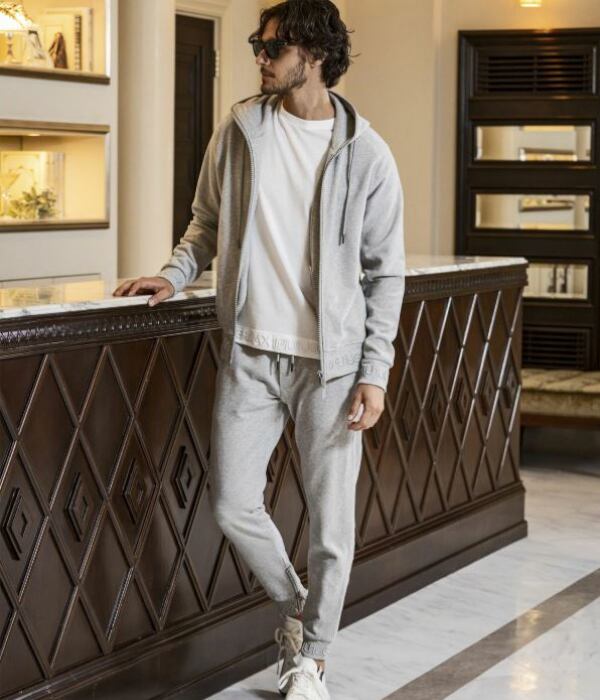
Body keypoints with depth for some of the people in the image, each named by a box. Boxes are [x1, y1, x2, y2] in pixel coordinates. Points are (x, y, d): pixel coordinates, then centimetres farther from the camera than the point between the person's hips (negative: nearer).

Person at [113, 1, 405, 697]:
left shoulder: (365, 154, -4)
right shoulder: (239, 129, 4)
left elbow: (385, 273, -1)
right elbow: (208, 219, 18)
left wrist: (375, 371, -6)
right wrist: (175, 273, 2)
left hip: (331, 359, -3)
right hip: (249, 353, 3)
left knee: (331, 519, 3)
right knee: (232, 504, 3)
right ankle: (293, 606, 30)